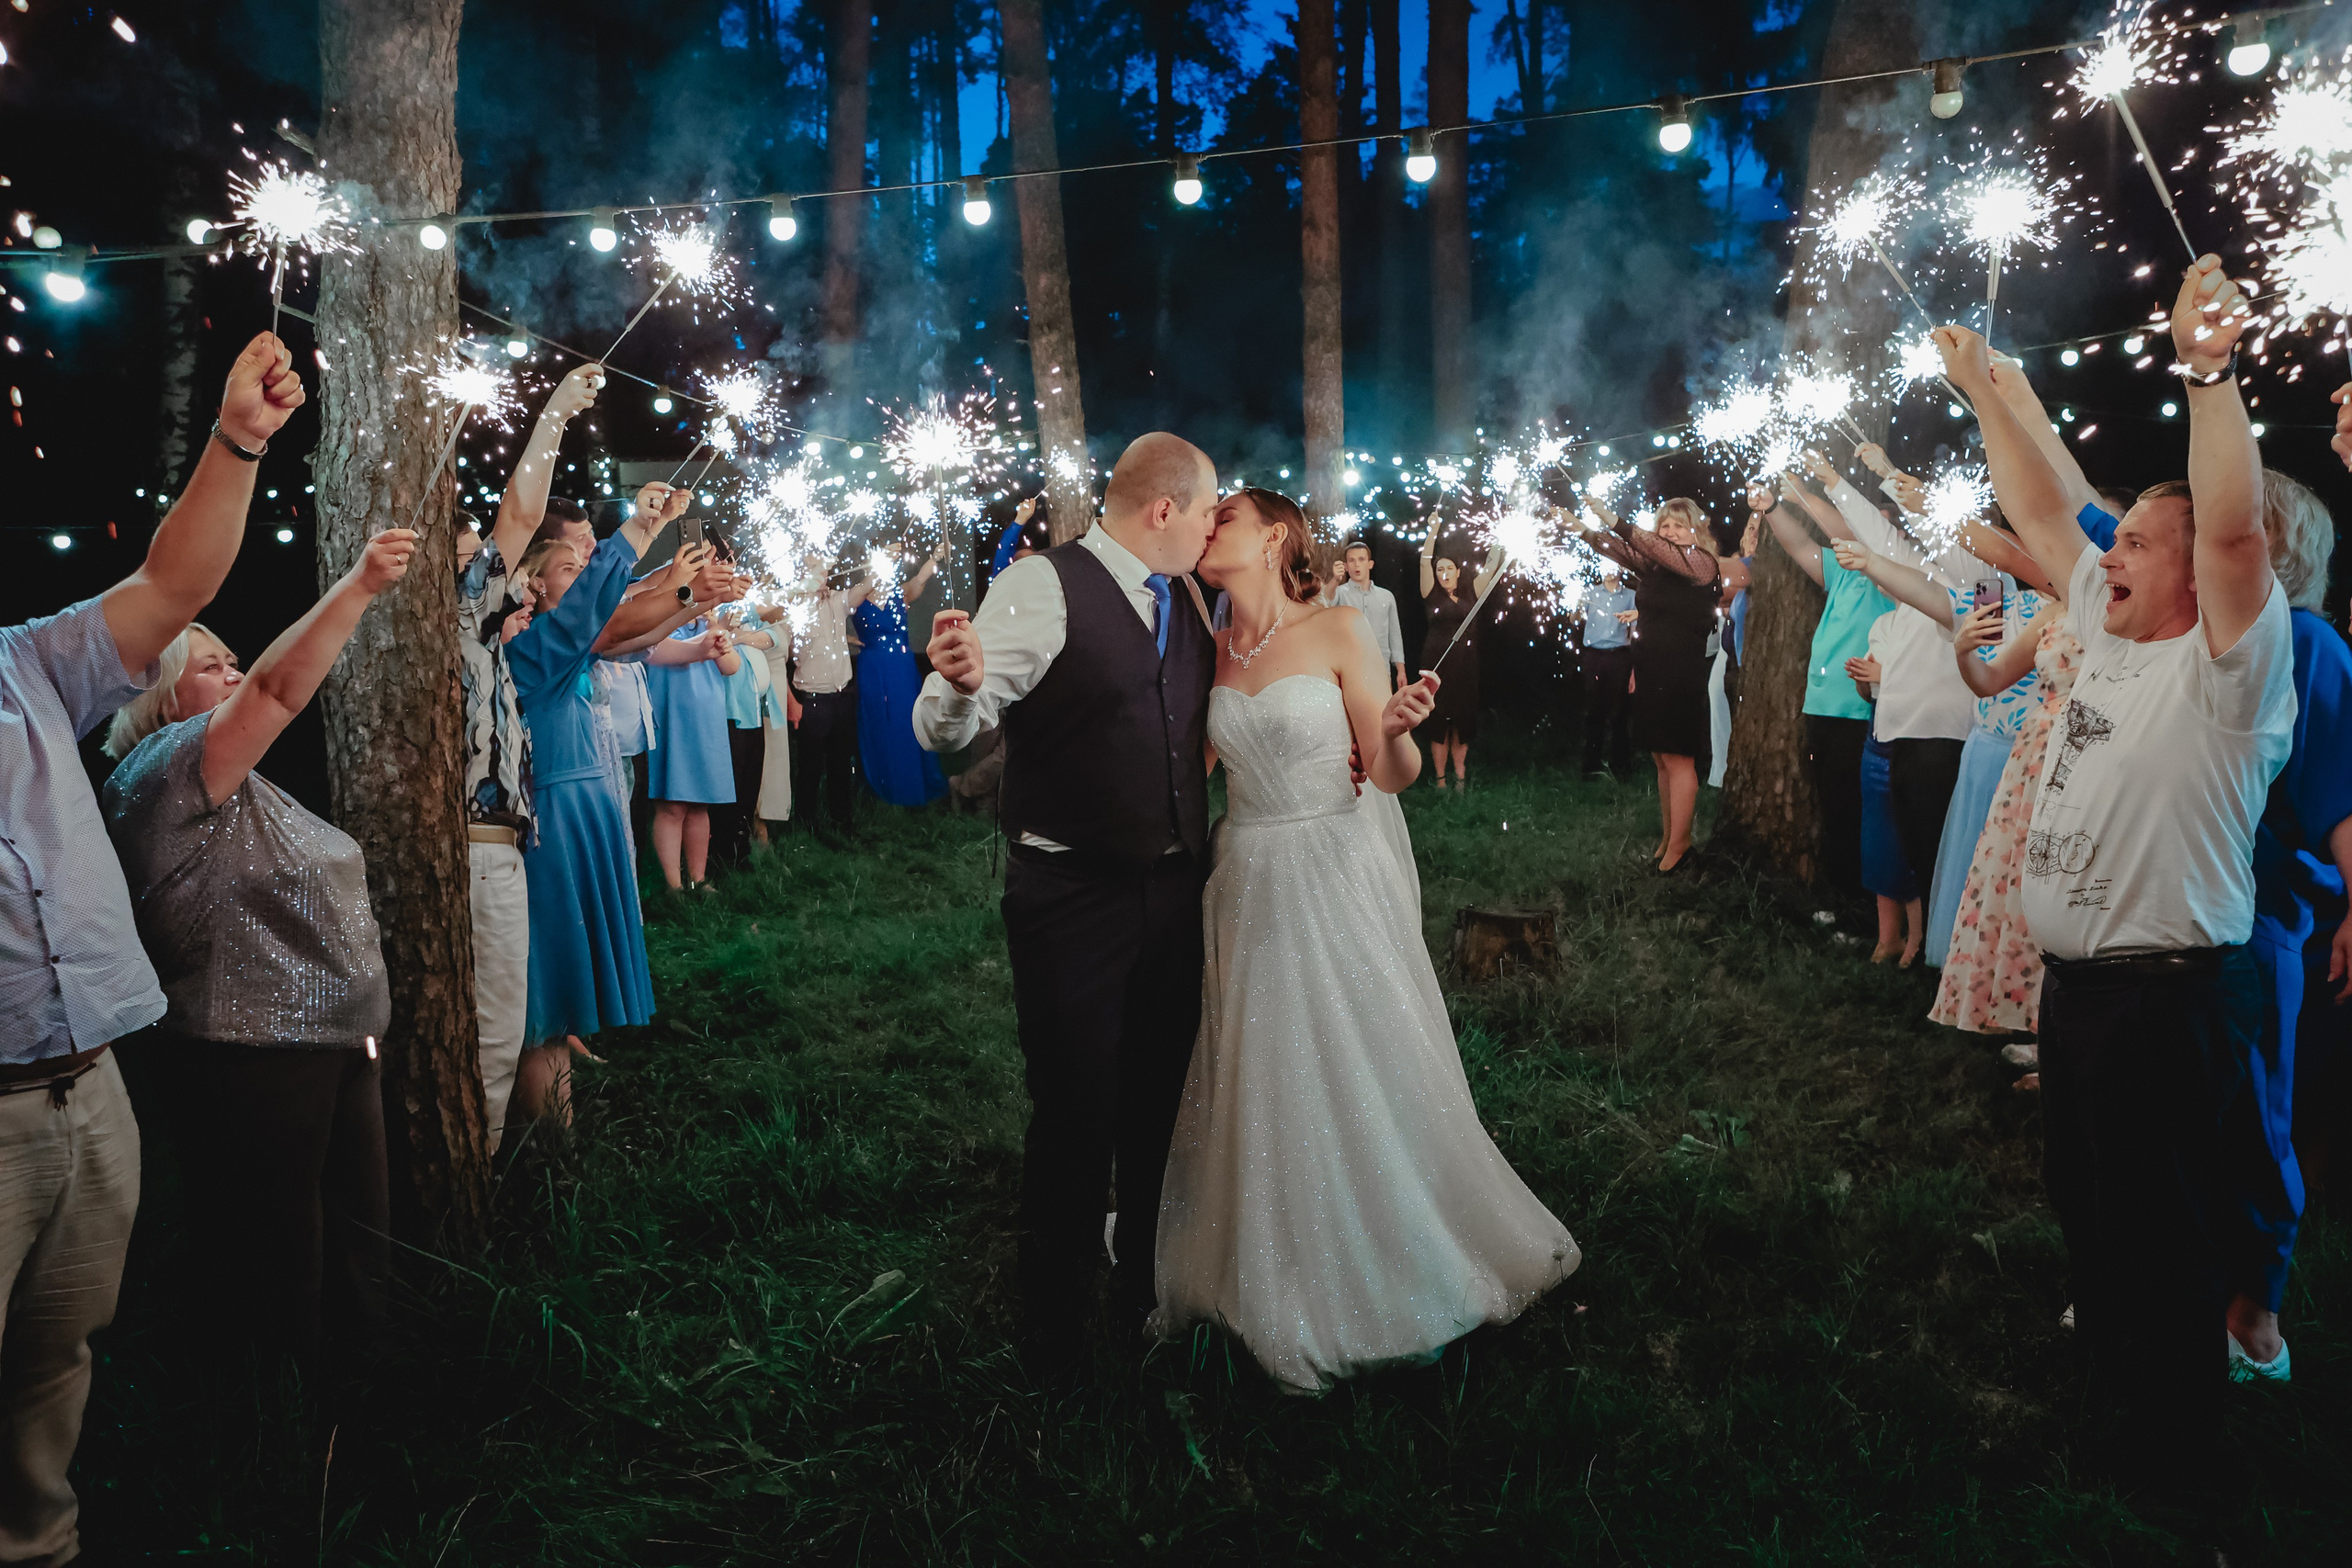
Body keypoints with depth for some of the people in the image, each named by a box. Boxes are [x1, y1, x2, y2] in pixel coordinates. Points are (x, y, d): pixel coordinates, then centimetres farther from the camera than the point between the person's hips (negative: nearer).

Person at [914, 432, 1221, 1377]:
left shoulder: (1185, 600, 8)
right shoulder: (1042, 589, -14)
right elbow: (942, 732, -18)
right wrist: (960, 683, -42)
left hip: (1172, 892, 7)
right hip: (1073, 901, -7)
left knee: (1161, 1103, 18)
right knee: (1075, 1116, 2)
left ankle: (1145, 1293, 39)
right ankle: (1053, 1334, 22)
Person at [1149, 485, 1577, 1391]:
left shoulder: (1340, 633, -6)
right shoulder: (1210, 650, 6)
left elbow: (1391, 777, -5)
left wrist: (1399, 729, -24)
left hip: (1337, 876, -4)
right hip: (1250, 883, 4)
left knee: (1368, 1077, 4)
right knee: (1265, 1087, 10)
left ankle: (1400, 1267, 24)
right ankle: (1284, 1284, 28)